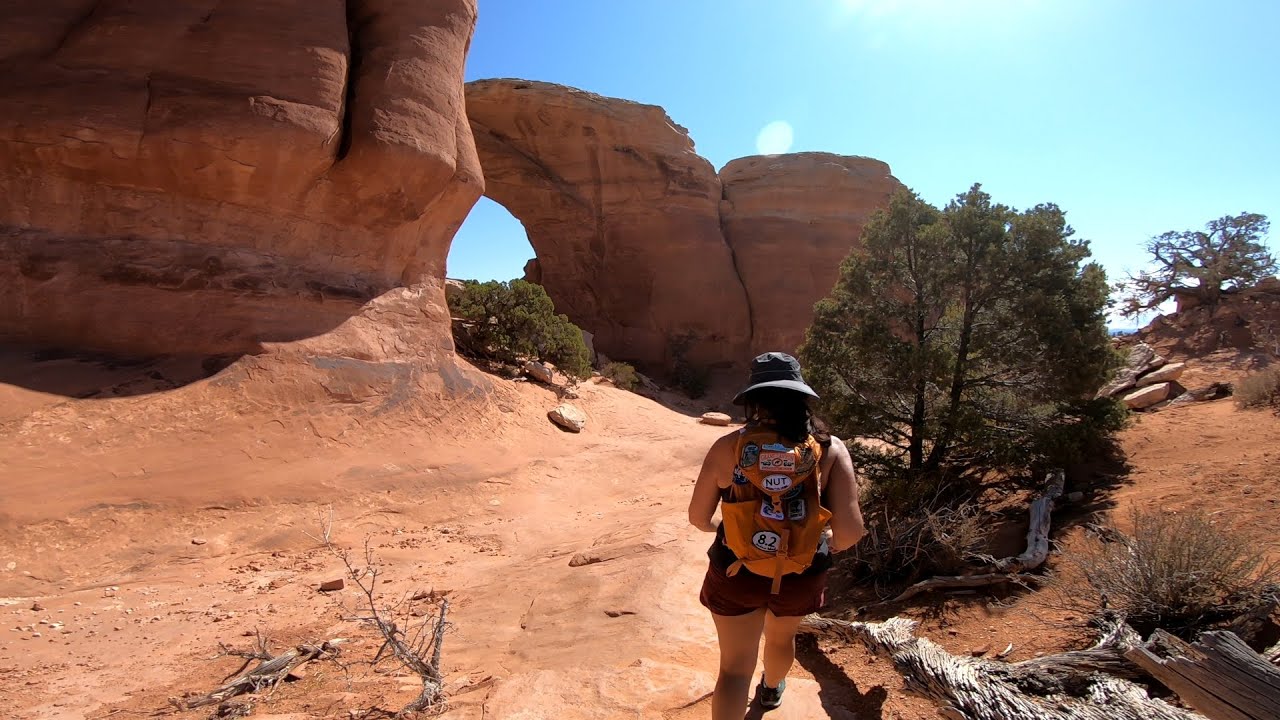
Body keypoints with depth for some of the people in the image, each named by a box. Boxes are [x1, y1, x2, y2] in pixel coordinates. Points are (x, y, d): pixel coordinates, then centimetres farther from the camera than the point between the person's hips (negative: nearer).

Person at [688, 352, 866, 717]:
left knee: (735, 666, 16)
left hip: (736, 575, -3)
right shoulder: (830, 449, -16)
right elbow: (850, 530, -20)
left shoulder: (728, 447, -17)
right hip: (800, 577, 3)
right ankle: (771, 689, 64)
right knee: (782, 637, 34)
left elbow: (698, 517, -7)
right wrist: (830, 545, 4)